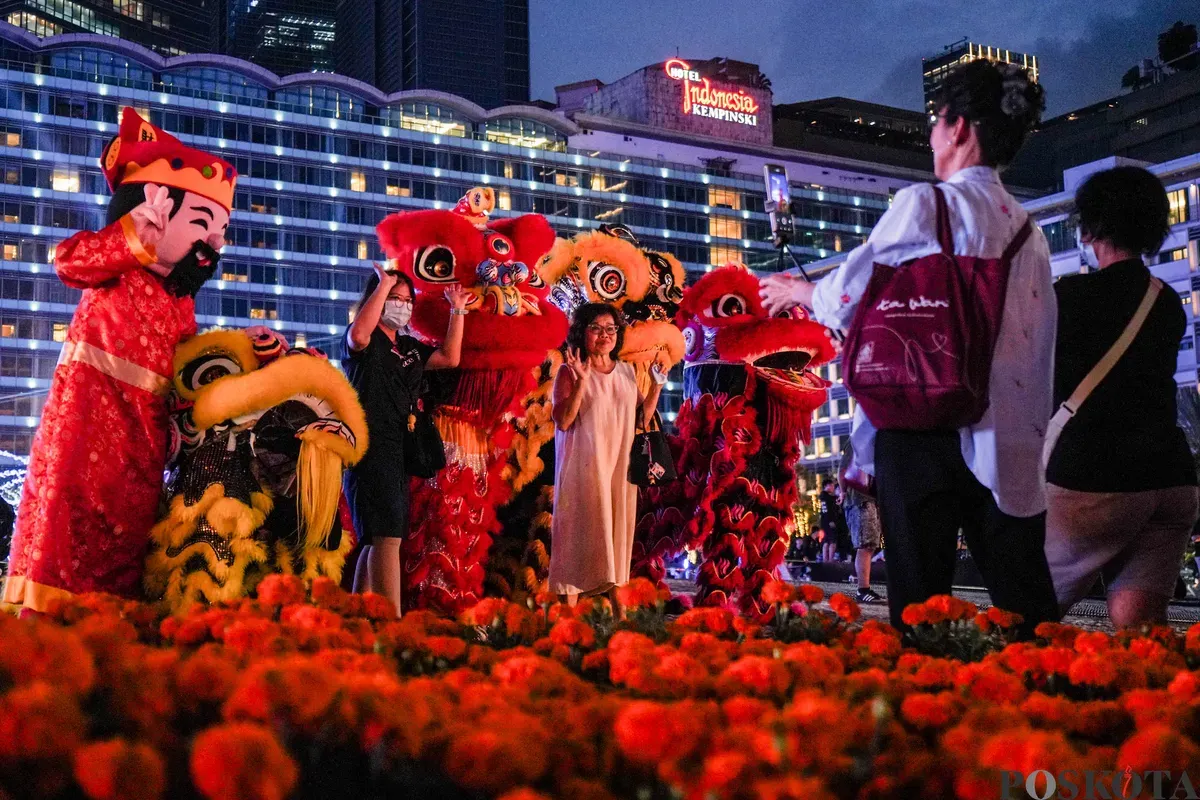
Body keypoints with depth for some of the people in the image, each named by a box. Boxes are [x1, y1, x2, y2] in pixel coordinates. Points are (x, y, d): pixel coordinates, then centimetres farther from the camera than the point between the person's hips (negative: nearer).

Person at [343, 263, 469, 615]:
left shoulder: (410, 347, 20)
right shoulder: (367, 340, -3)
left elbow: (450, 359, 15)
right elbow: (358, 335, -27)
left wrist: (457, 311, 14)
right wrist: (384, 284, -19)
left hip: (398, 454, 9)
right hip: (370, 450, -9)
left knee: (376, 540, 14)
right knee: (386, 538, -18)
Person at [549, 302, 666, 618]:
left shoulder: (626, 372, 8)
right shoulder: (570, 371, -8)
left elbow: (642, 417, 11)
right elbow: (563, 422, -17)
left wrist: (657, 384, 1)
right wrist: (582, 381, -25)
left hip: (619, 464, 5)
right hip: (584, 465, -5)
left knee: (616, 525, 10)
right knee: (582, 525, -2)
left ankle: (614, 593, 20)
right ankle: (571, 602, 4)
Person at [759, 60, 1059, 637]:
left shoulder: (924, 204, -3)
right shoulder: (1029, 231, 14)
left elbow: (847, 298, -2)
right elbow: (1037, 343, 14)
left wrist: (794, 291, 19)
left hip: (925, 426, -5)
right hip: (1010, 444, 6)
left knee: (920, 604, 0)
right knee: (1026, 611, 6)